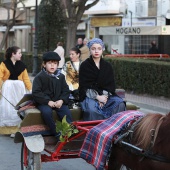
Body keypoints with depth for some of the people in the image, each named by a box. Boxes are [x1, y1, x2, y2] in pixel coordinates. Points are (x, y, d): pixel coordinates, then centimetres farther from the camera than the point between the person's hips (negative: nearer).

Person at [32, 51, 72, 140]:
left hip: (58, 102, 3)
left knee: (66, 112, -25)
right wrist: (48, 101, -18)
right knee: (46, 112, -33)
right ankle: (56, 134, -24)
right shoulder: (39, 77, -2)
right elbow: (36, 93, -9)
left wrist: (61, 100, -11)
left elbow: (66, 91, 9)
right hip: (44, 102, -3)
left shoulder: (61, 76, 10)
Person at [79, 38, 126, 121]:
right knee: (92, 108, -36)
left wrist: (104, 96, -12)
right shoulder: (84, 66, 0)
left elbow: (111, 84, 7)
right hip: (89, 96, -3)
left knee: (120, 104, -24)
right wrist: (97, 97, -16)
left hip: (105, 95, 4)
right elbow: (84, 86, -5)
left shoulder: (107, 66, 10)